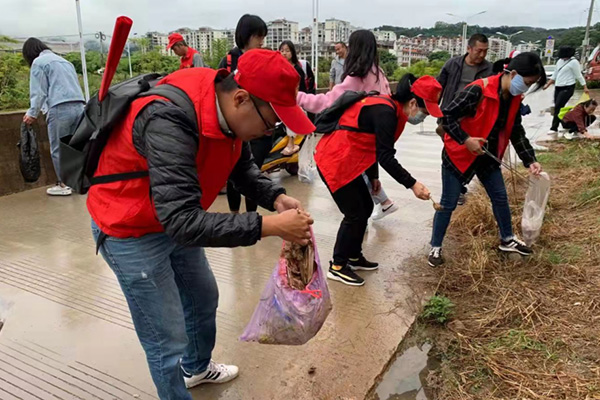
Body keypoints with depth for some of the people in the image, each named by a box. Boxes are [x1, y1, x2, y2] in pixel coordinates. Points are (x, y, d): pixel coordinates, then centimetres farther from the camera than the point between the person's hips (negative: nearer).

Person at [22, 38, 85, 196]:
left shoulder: (38, 62, 3)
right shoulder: (64, 60, 26)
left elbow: (39, 91, -3)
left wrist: (33, 113, 4)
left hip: (60, 109, -7)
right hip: (79, 106, 7)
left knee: (58, 149, 1)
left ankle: (64, 185, 4)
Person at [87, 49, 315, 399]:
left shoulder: (227, 107, -12)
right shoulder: (170, 122, -37)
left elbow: (243, 167, 3)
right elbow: (183, 221, -41)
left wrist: (276, 198, -15)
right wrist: (269, 227, -41)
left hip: (177, 220, 9)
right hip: (131, 231, -8)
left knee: (204, 299, 25)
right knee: (168, 340, -1)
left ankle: (197, 368, 52)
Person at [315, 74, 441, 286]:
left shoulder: (388, 108, 10)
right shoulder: (385, 113, -21)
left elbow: (371, 144, 18)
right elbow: (386, 157, -25)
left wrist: (373, 176, 22)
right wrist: (412, 184, -23)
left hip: (345, 160, 10)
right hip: (334, 161, -10)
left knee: (365, 207, 15)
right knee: (354, 214, -3)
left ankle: (354, 257, 31)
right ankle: (337, 266, 13)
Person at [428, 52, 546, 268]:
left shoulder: (514, 99, 0)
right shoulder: (478, 91, -26)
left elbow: (516, 132, 8)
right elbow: (447, 115, -25)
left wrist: (530, 160, 1)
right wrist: (465, 140, -31)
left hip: (487, 157, 8)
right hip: (458, 155, -8)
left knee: (500, 197, 17)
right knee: (448, 203, 1)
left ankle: (507, 240, 38)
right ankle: (435, 247, 17)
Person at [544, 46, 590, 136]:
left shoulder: (574, 62, -9)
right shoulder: (560, 61, 13)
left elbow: (579, 75, -8)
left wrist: (585, 87, -10)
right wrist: (547, 85, 20)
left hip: (567, 88, -8)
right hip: (558, 87, 8)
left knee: (558, 107, -14)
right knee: (558, 107, 6)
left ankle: (554, 128, -13)